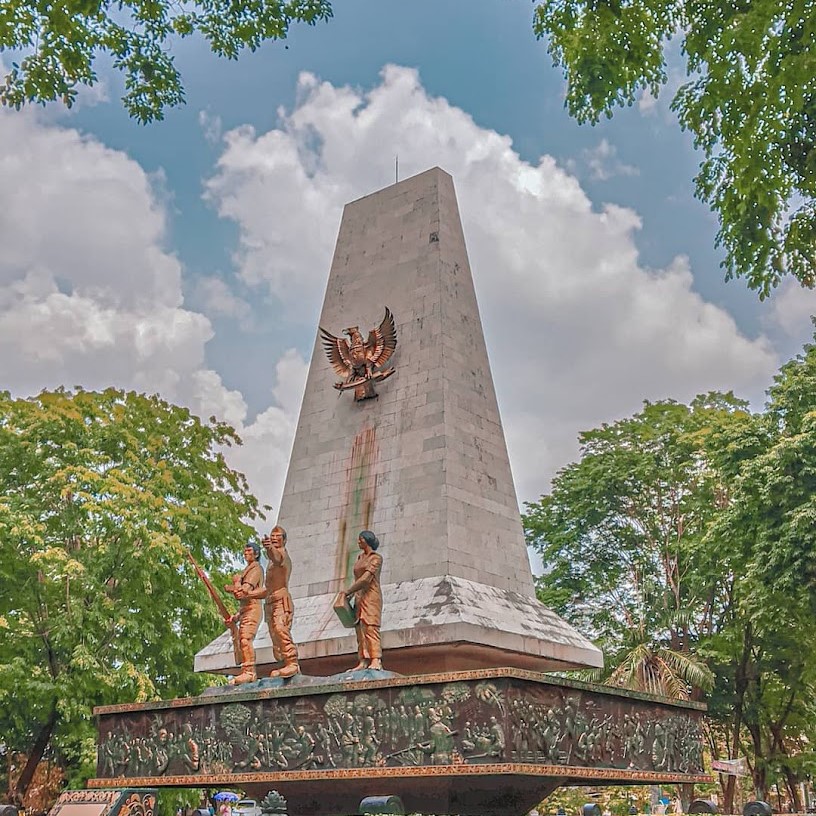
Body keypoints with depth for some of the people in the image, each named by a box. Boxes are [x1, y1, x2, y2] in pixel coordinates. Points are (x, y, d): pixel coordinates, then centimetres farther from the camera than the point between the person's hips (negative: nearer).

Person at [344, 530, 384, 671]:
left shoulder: (376, 558, -3)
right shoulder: (360, 558, 20)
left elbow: (366, 579, -13)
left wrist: (347, 592, -10)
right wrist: (351, 595, 5)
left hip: (371, 596, -7)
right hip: (359, 597, 7)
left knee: (370, 628, -18)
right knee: (360, 630, -2)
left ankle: (376, 662, -25)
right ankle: (363, 662, -7)